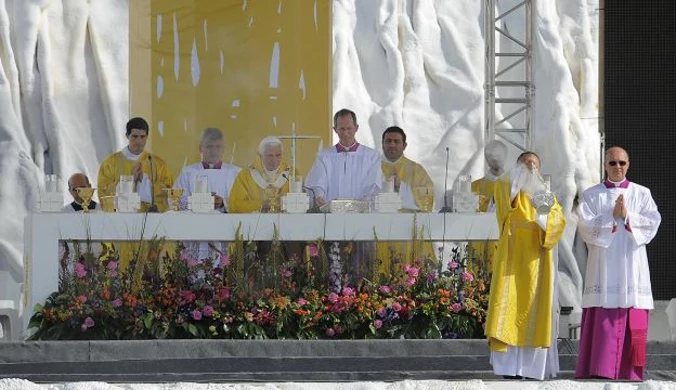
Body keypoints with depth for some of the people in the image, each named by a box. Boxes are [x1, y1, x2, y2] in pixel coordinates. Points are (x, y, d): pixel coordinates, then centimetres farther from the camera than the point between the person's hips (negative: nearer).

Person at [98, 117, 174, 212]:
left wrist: (144, 179, -8)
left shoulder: (158, 163, 12)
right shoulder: (110, 162, 8)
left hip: (150, 215, 1)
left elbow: (168, 193, 2)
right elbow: (103, 193, -1)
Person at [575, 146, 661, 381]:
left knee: (633, 323, -3)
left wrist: (628, 216, -12)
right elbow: (586, 226, -4)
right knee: (602, 316, -8)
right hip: (603, 264, -1)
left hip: (632, 266, 1)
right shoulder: (592, 195, 9)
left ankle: (628, 371, 1)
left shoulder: (641, 194, 11)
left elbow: (653, 222, -1)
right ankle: (600, 370, -8)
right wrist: (612, 216, -12)